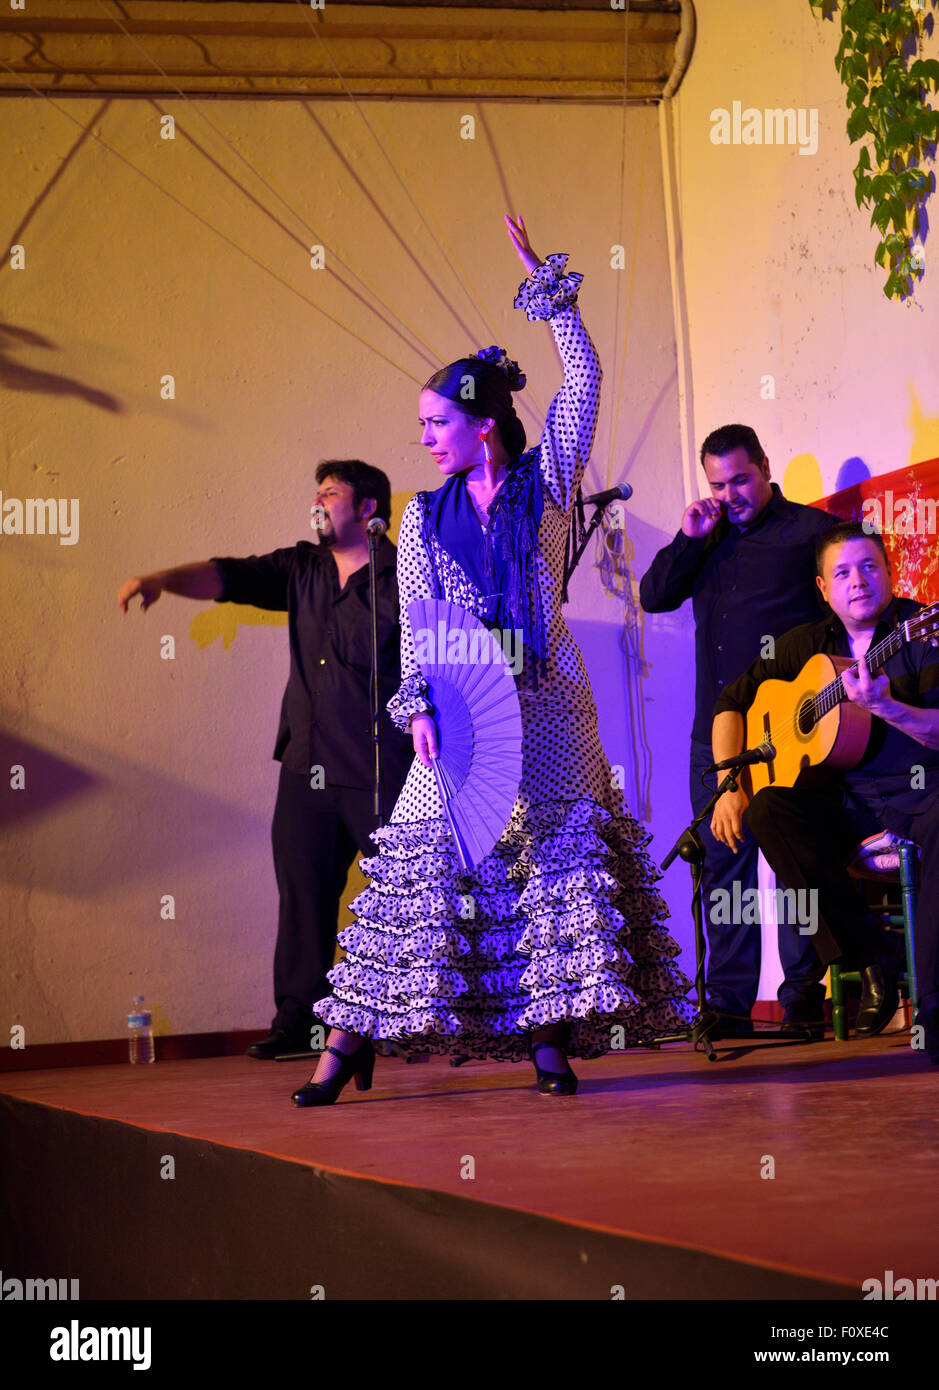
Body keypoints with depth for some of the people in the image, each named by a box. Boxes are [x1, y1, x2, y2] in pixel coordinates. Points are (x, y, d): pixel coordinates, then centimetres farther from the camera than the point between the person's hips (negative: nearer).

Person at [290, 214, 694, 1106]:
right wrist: (418, 706, -11)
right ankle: (353, 1039, -3)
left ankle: (550, 1035, 2)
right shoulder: (423, 518, 10)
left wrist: (546, 282, 3)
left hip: (547, 707, -1)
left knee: (557, 857, -3)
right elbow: (414, 624, 4)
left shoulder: (546, 482, 5)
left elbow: (583, 377, 1)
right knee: (420, 855, -5)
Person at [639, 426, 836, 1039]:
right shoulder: (709, 540, 19)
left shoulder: (812, 529, 2)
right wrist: (689, 539, 1)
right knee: (724, 863, 5)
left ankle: (804, 996, 0)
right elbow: (654, 596, 12)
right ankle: (729, 1005, 9)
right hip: (716, 731, 6)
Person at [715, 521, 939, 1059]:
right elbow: (733, 701, 16)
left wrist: (885, 707, -34)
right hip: (848, 801, 5)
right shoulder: (809, 645, 11)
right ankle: (870, 956, -17)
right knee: (768, 808, -22)